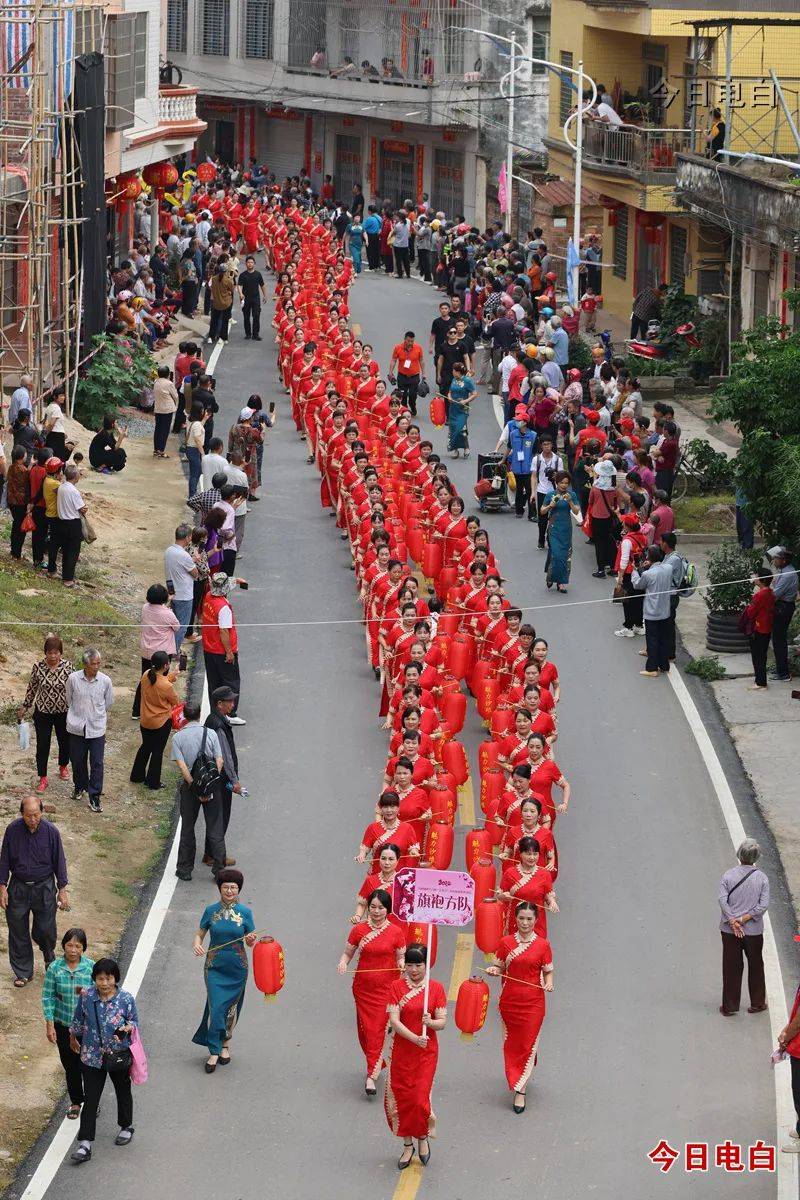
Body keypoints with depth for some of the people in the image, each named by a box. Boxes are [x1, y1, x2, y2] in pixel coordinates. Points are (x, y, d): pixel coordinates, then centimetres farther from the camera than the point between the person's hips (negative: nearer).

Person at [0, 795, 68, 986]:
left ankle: (49, 957, 36)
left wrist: (62, 890, -2)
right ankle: (23, 973, 20)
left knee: (45, 930, 4)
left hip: (44, 888, -1)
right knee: (18, 931, 5)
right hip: (18, 888, 1)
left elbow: (59, 861, -3)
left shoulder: (51, 832, -12)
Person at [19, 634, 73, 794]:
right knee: (42, 745, 4)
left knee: (65, 741, 18)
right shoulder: (38, 667, -13)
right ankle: (42, 778, 18)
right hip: (43, 713, -1)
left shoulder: (68, 666, -13)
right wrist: (24, 707, 8)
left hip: (63, 712, 1)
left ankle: (63, 766, 46)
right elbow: (32, 688, 1)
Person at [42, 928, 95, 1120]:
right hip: (63, 1025, 1)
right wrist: (49, 1024, -6)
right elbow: (47, 997, -4)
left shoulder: (91, 967, -10)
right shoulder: (54, 968, -9)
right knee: (70, 1065, 13)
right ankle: (76, 1102, 30)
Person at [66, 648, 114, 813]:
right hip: (77, 727, 1)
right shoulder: (73, 679, -11)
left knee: (97, 763, -1)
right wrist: (78, 714, 11)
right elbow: (69, 700, 6)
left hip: (97, 728, -1)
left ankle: (94, 797, 9)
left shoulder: (105, 681, -10)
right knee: (77, 760, 15)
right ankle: (80, 787, 39)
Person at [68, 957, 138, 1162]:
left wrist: (128, 1028, -24)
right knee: (90, 1099, -1)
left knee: (123, 1091, 21)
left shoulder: (126, 999, -14)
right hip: (92, 1056, 0)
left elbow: (135, 1022, -2)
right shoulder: (86, 997, -10)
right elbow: (78, 1020, 7)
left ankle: (126, 1126, 46)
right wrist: (73, 1038, 21)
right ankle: (85, 1144, 0)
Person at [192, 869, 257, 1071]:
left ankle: (225, 1045, 31)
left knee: (231, 1008, 11)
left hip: (237, 967, 1)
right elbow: (200, 934, 4)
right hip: (215, 965, -1)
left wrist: (252, 940, -20)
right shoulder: (211, 911, -3)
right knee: (216, 1008, -8)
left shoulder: (245, 912, -4)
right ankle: (214, 1052, -1)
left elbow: (251, 943, 3)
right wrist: (197, 945, -17)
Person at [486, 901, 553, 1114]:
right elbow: (499, 967, 7)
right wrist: (492, 970, -15)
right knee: (511, 1043, 12)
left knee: (527, 1045, -3)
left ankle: (520, 1092, 1)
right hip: (509, 1000, 2)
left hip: (533, 1002, -2)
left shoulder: (543, 945, -3)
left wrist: (548, 983, -15)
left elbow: (548, 971, 5)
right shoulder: (506, 942, 0)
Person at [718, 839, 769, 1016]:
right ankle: (757, 1003, 25)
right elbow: (764, 904, -13)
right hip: (754, 930, 0)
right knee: (755, 966, 16)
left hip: (730, 929, 0)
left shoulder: (728, 876, -7)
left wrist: (733, 922, -15)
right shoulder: (762, 878, -6)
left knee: (731, 968, 8)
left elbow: (722, 900, -15)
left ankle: (730, 1006, 13)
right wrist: (744, 919, -12)